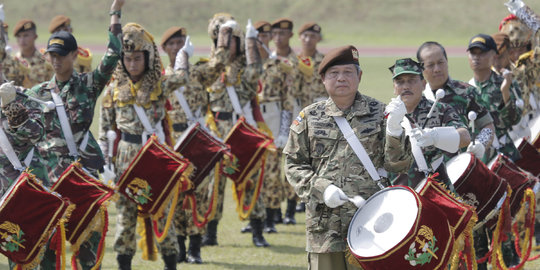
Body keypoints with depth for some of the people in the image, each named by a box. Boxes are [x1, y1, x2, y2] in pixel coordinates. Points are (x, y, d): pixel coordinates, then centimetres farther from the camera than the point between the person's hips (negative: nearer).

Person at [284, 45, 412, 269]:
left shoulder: (378, 114, 6)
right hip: (324, 226, 1)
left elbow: (399, 165, 1)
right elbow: (293, 165, 9)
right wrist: (320, 188, -8)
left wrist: (393, 129, -17)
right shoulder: (309, 117, 9)